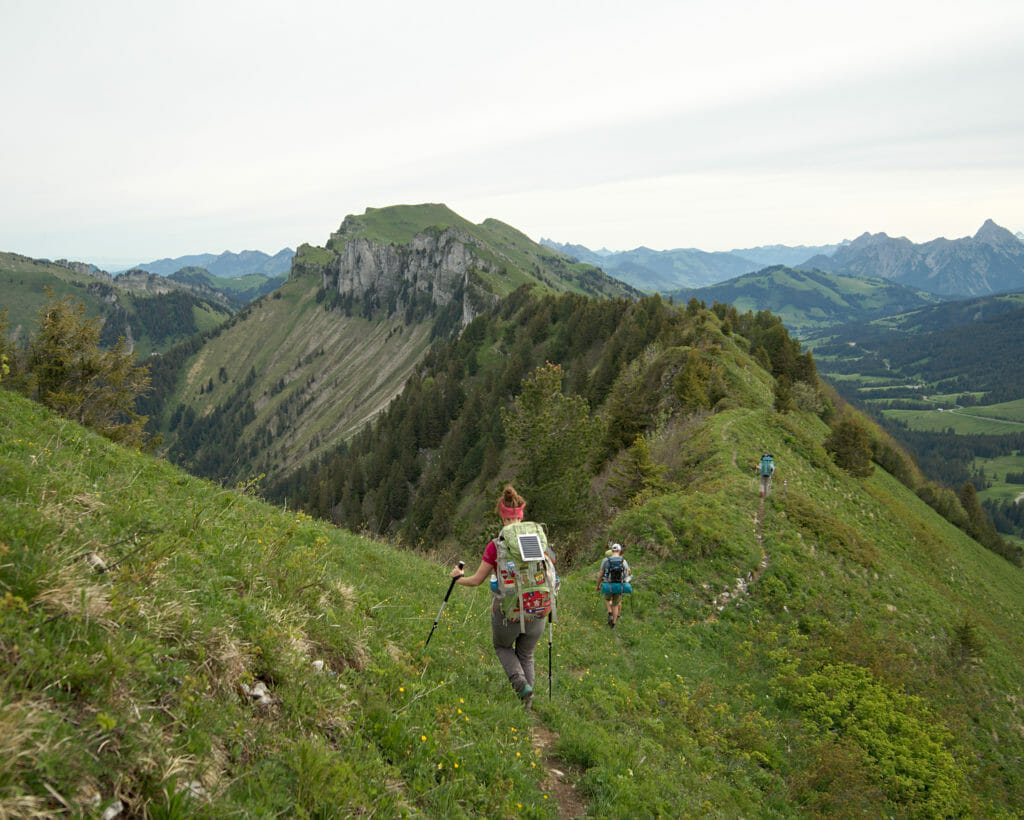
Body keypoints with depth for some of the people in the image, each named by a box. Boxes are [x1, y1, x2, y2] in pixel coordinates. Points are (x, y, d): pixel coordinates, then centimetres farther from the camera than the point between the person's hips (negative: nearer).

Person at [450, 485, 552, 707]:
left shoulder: (495, 547, -13)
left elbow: (477, 580, -3)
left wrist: (459, 578, 17)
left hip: (506, 613, -2)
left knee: (502, 646, 27)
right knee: (526, 655, 27)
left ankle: (521, 684, 5)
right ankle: (527, 704, 26)